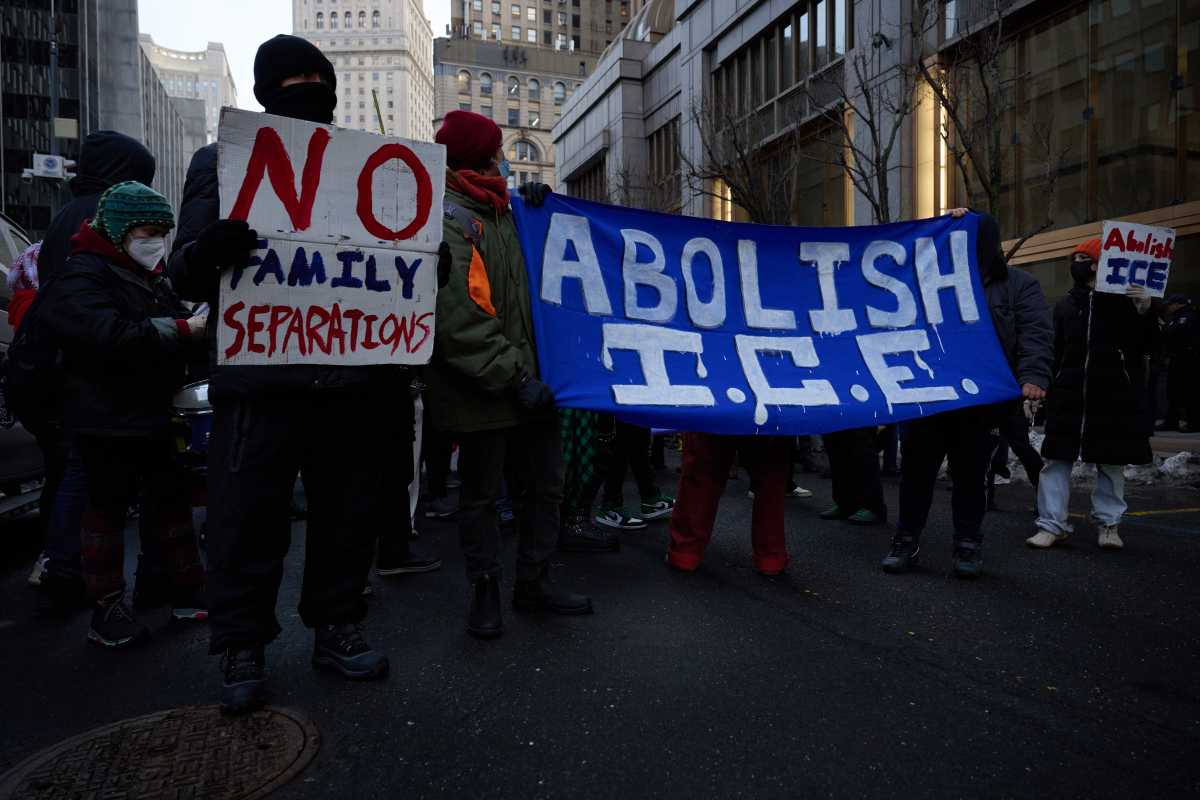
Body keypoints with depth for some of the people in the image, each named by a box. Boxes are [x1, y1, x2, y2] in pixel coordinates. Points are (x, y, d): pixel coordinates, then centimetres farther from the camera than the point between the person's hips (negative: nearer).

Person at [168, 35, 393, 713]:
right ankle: (243, 647, 18)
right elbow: (187, 272, 2)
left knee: (349, 515, 10)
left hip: (349, 381, 3)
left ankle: (337, 627, 27)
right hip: (260, 381, -3)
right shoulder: (222, 162, 9)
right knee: (249, 521, 1)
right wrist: (209, 249, -22)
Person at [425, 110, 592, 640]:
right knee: (481, 494, 7)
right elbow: (459, 319, -21)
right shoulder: (448, 222, -11)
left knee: (544, 485, 13)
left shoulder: (503, 214, 17)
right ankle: (485, 591, 25)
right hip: (482, 390, -8)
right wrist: (514, 376, -23)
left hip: (528, 378, 8)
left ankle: (533, 583, 29)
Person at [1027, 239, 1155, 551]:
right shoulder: (1066, 304, 10)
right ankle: (1052, 525, 5)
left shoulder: (1128, 299, 1)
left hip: (1114, 398, -2)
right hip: (1069, 396, 2)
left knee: (1111, 463, 8)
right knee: (1057, 460, -1)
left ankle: (1109, 524, 21)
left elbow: (1143, 346, -3)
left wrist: (1143, 313, -18)